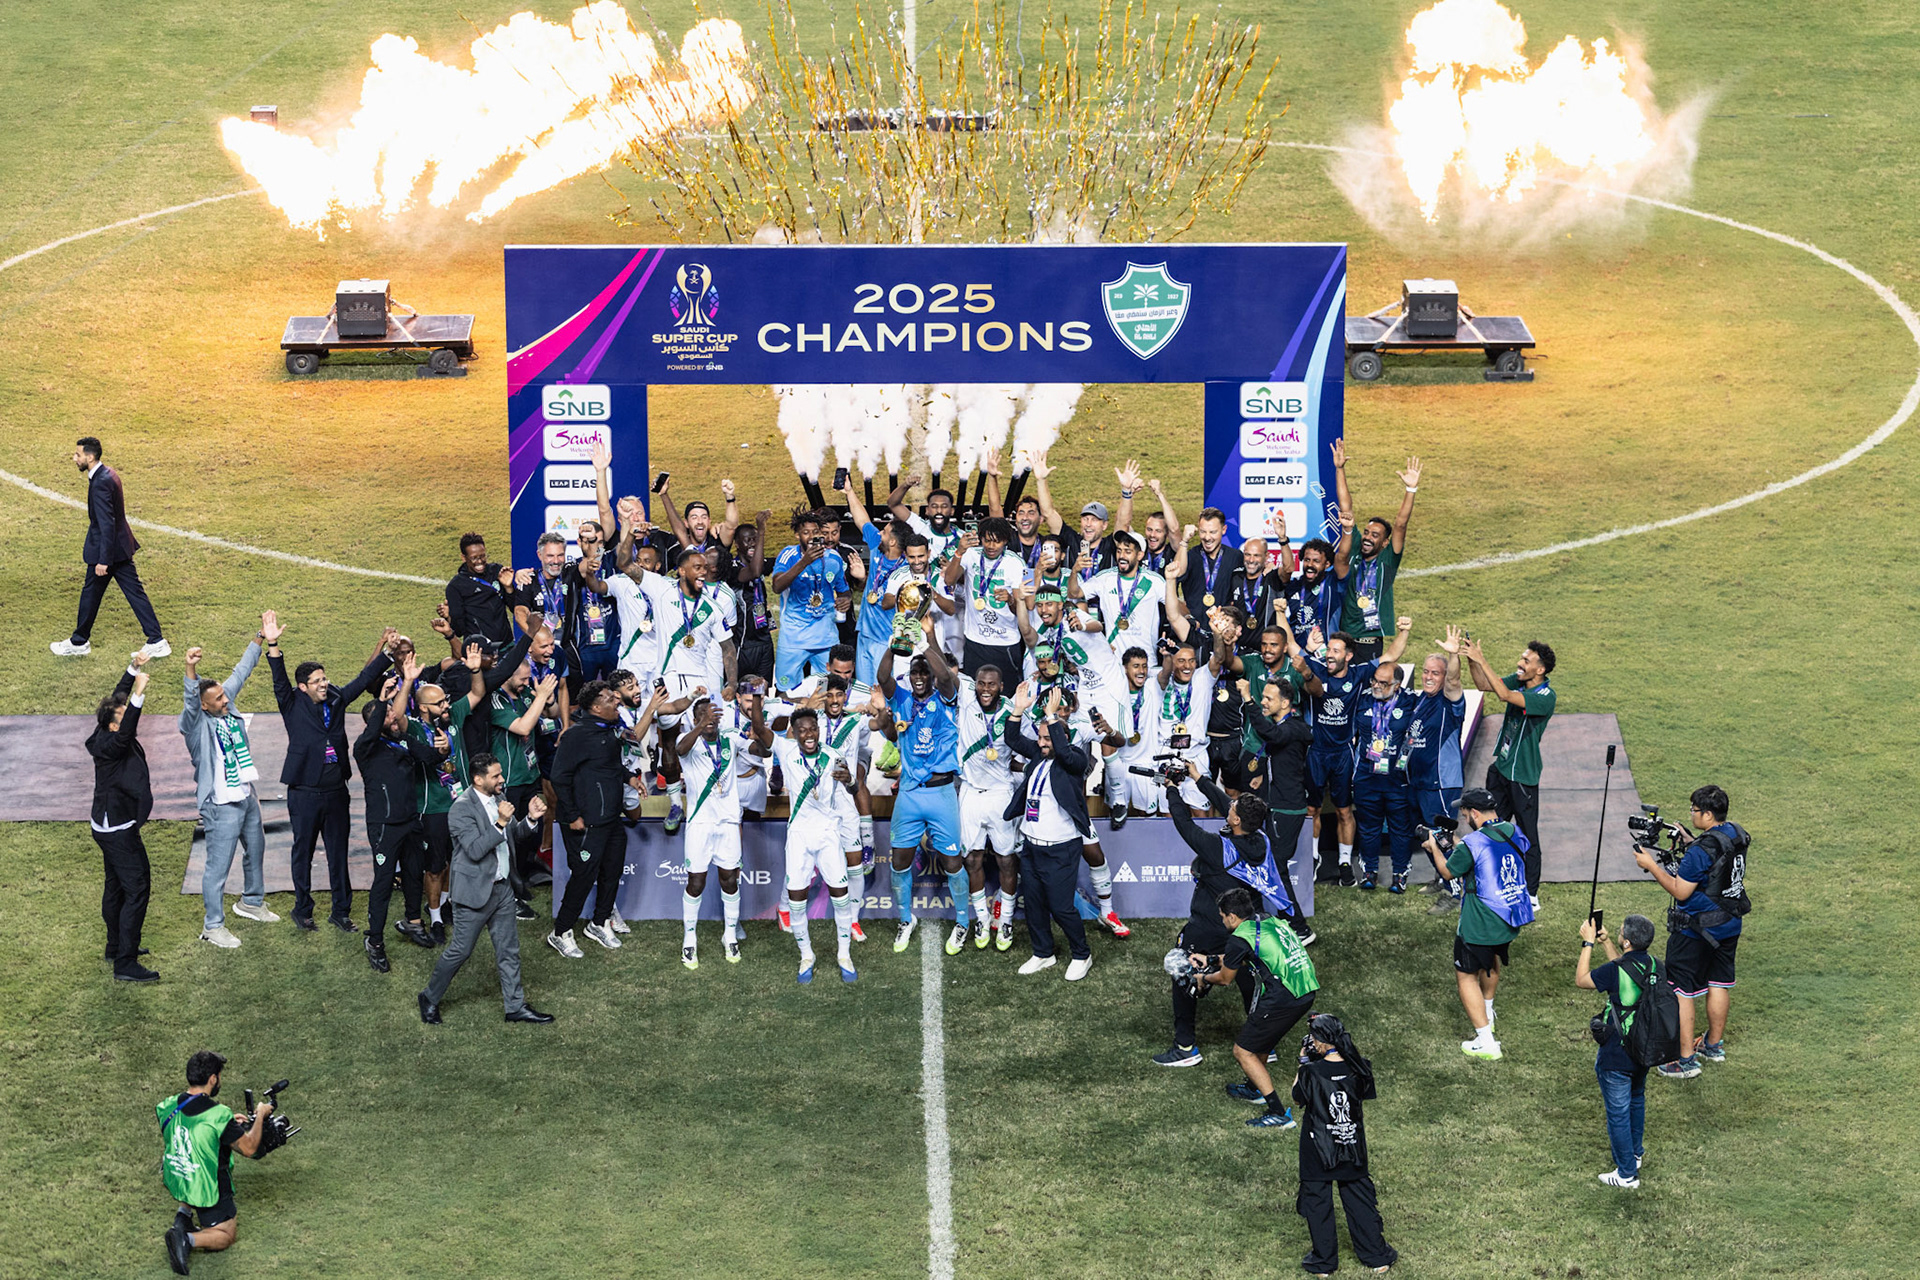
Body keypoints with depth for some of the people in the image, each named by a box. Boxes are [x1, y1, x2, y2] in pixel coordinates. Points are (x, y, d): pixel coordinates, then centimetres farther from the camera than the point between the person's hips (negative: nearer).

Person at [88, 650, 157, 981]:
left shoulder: (108, 736, 1)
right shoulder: (109, 744, -25)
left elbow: (118, 697, 14)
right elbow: (124, 735, -47)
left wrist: (134, 669, 10)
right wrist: (138, 694, -54)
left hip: (109, 826, 11)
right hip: (118, 828, -11)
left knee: (116, 885, 24)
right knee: (136, 889, -11)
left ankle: (116, 946, 39)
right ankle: (125, 964, -14)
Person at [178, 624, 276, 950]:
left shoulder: (227, 705, -1)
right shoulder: (196, 724, -21)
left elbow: (242, 671, 7)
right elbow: (190, 701, -41)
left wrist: (260, 639, 6)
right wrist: (191, 670, -59)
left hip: (247, 796, 8)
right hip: (221, 805, -8)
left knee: (256, 850, 25)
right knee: (218, 866, -2)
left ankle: (251, 902, 47)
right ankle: (213, 926, 10)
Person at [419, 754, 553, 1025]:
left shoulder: (498, 798, 5)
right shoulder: (462, 808, -20)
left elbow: (513, 835, 16)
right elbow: (475, 850, -27)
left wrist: (530, 819, -3)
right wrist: (500, 823, -32)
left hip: (501, 888, 8)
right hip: (475, 891, -8)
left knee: (508, 950, 12)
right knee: (460, 950, 2)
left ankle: (515, 1006, 21)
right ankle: (430, 999, 21)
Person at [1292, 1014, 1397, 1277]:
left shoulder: (1312, 1072, -23)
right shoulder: (1357, 1069, -13)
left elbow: (1298, 1095, -5)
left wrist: (1304, 1062, 3)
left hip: (1317, 1154, -3)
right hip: (1353, 1147, 3)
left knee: (1318, 1203, 13)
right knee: (1359, 1199, 18)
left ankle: (1323, 1262, 22)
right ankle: (1376, 1255, 26)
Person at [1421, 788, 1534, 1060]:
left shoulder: (1472, 844, -23)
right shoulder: (1514, 834, -2)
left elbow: (1448, 873, -5)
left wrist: (1434, 848, 12)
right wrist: (1456, 845, 22)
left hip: (1479, 926, -8)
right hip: (1510, 921, 8)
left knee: (1466, 976, 7)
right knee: (1492, 961, 33)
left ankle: (1486, 1042, 1)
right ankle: (1487, 1015, 54)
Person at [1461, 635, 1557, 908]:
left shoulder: (1546, 697, -24)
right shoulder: (1518, 681, 0)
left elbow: (1504, 695, -34)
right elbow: (1484, 685, 2)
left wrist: (1481, 661, -33)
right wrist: (1472, 661, -15)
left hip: (1523, 777, -8)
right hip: (1500, 768, 8)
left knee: (1528, 837, 2)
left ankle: (1531, 896, 12)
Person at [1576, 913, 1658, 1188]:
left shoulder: (1616, 971, -27)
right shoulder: (1655, 967, -6)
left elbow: (1581, 980, -10)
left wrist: (1588, 942, -4)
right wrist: (1606, 942, 16)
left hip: (1617, 1057, -7)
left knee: (1618, 1112, 6)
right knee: (1636, 1101, 29)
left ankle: (1627, 1174, 14)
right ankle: (1635, 1153, 46)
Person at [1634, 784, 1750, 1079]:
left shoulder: (1701, 851, -26)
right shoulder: (1736, 836, 0)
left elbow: (1681, 891, -22)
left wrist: (1651, 865, -15)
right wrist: (1689, 844, 15)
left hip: (1696, 931, -9)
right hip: (1729, 925, 9)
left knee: (1680, 991, 0)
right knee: (1719, 983, 22)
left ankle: (1685, 1059, 2)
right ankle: (1714, 1045, 37)